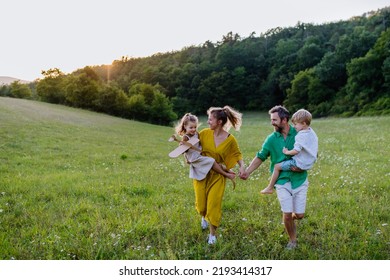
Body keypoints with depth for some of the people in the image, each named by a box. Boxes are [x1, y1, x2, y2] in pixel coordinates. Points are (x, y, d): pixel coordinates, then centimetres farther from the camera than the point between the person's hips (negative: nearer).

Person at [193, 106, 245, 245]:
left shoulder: (230, 139, -12)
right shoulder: (204, 133, -9)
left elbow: (237, 154, 2)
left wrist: (242, 166, -14)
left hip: (217, 176, -2)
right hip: (201, 173, 2)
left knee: (214, 205, -2)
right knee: (201, 204, 9)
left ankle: (213, 234, 19)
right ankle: (204, 217, 46)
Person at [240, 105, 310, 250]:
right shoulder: (271, 139, -3)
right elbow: (260, 157, 3)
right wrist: (248, 171, -8)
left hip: (299, 180, 0)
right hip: (282, 181, 0)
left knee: (299, 214, 3)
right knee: (287, 214, -5)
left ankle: (291, 221, 41)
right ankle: (292, 239, 22)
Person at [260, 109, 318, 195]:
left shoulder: (301, 135, -23)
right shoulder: (312, 132, 6)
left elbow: (296, 151, -29)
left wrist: (287, 152, -13)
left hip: (299, 163, -10)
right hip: (309, 163, 10)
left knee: (277, 166, -2)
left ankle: (270, 188, 6)